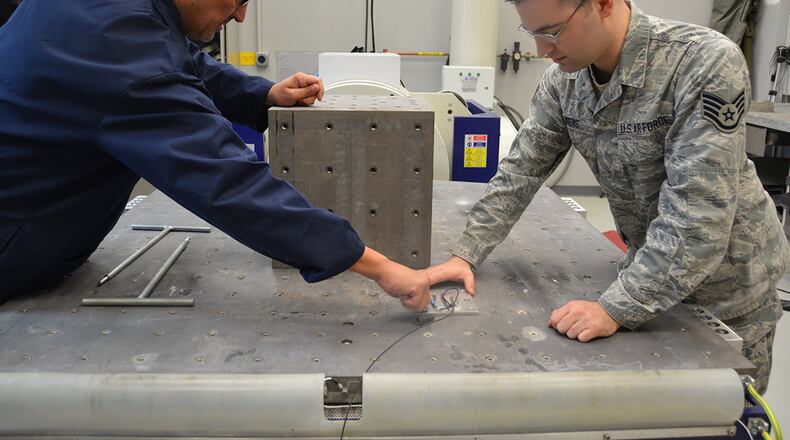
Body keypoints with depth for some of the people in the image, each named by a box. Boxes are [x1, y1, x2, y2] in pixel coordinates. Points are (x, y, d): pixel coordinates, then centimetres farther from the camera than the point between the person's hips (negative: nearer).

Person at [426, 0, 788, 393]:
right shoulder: (564, 80, -11)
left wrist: (616, 309, -32)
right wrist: (466, 255, -10)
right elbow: (521, 169, -4)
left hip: (726, 287, -4)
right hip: (649, 271, 5)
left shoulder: (708, 65, -29)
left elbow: (699, 215, -32)